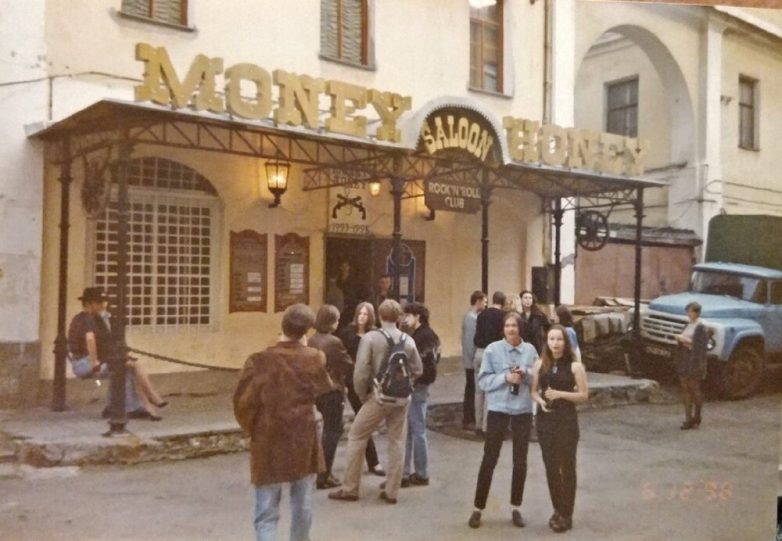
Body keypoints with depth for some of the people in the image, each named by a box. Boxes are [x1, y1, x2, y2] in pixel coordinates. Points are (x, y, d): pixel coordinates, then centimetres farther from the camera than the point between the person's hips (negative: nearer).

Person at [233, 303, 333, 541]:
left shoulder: (259, 361, -12)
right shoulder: (314, 358, -7)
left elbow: (243, 403, -10)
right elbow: (325, 394, 7)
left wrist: (253, 430, 10)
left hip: (268, 444, -2)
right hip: (303, 442, 2)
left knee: (266, 513, 4)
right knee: (302, 507, 19)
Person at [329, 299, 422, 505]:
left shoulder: (370, 338, -11)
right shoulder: (408, 340, 0)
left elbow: (361, 372, -16)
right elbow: (417, 370, 4)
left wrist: (362, 394, -1)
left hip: (378, 397, -4)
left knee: (356, 437, 10)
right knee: (396, 443, 14)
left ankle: (349, 489, 15)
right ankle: (391, 491, 19)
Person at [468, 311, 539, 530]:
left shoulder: (530, 350, 1)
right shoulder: (492, 349, -7)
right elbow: (483, 381, -8)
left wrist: (526, 373, -14)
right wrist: (505, 377, -21)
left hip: (523, 411, 3)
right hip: (498, 410, -3)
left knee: (520, 461, 11)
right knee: (489, 459, 3)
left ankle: (516, 508, 26)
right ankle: (478, 508, 14)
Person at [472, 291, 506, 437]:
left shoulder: (482, 314, 9)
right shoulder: (502, 315, -7)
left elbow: (477, 335, 10)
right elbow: (503, 336, -8)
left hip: (479, 352, 6)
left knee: (479, 391, 11)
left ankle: (479, 425, 17)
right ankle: (486, 426, -2)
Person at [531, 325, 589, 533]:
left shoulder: (575, 366, -6)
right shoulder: (540, 364, 4)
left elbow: (584, 395, -6)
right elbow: (534, 391, 8)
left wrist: (561, 394, -18)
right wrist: (540, 400, -12)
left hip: (567, 421, -4)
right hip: (545, 420, 4)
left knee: (567, 467, 3)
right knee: (550, 466, 11)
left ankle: (566, 514, 13)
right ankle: (557, 510, 26)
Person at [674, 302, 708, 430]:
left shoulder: (701, 327, -10)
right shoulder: (688, 325, 14)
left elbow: (700, 345, -17)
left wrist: (686, 340, -18)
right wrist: (680, 339, 2)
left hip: (695, 363, -8)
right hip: (684, 361, 8)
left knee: (695, 389, 1)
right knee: (685, 390, 7)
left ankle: (696, 418, 11)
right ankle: (688, 419, 11)